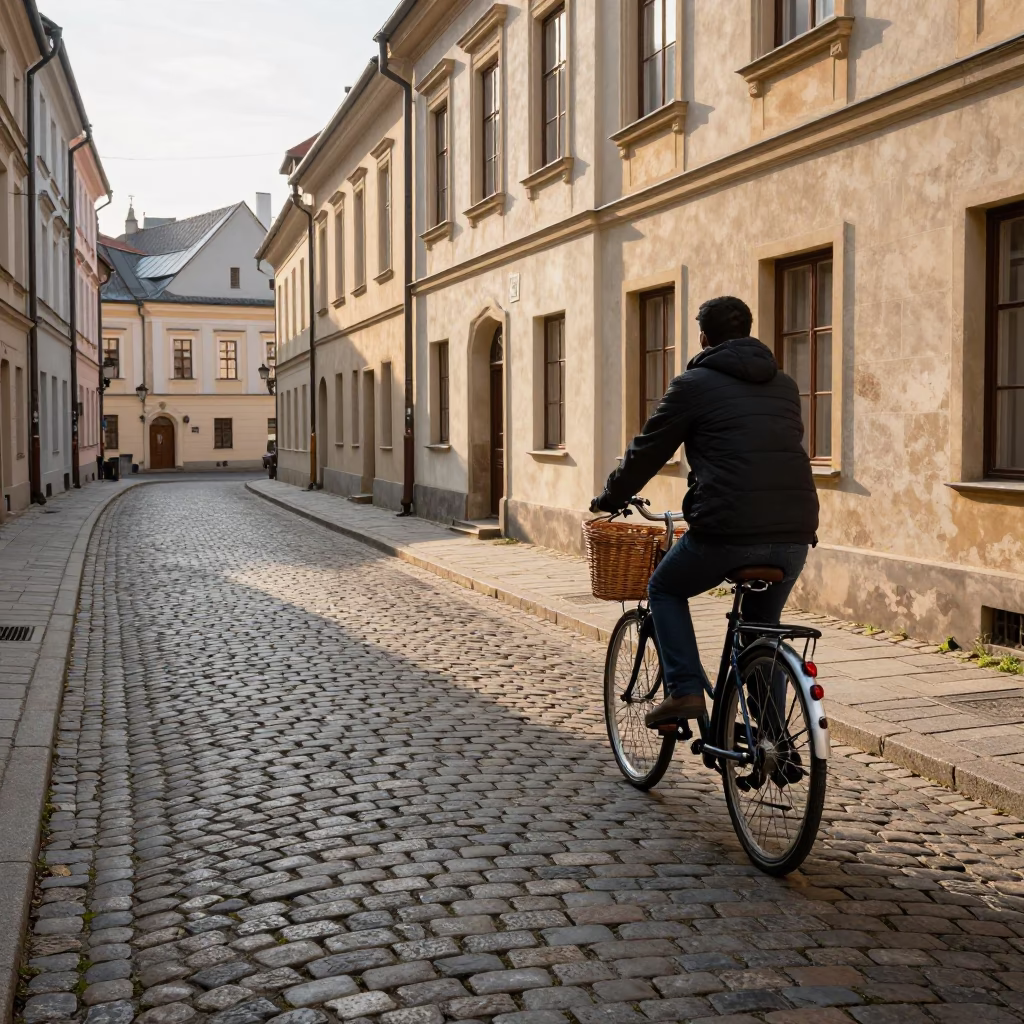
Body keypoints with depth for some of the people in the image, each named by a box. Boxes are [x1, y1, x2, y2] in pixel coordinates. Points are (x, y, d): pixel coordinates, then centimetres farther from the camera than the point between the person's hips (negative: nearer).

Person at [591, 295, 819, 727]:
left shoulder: (694, 384, 4)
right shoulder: (784, 386, 20)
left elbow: (647, 451, 9)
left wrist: (609, 499, 25)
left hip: (727, 532, -5)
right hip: (794, 534, 5)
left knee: (665, 589, 23)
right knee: (763, 624, 26)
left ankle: (684, 689, 9)